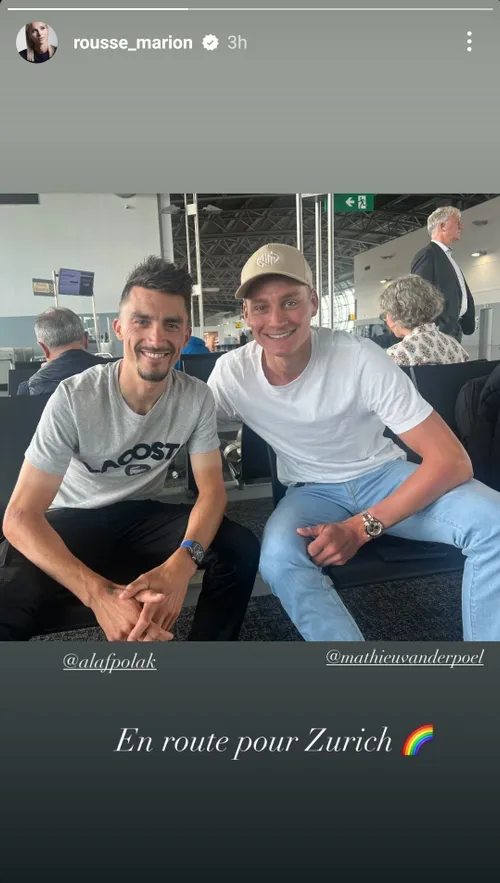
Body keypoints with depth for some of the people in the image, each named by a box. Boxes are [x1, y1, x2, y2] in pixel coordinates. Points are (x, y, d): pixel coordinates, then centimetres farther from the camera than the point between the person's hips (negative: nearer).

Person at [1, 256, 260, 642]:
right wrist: (99, 593, -41)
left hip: (142, 514, 3)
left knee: (241, 548, -21)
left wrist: (182, 563, -35)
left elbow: (211, 487, -13)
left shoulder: (197, 397, -13)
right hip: (71, 520, -2)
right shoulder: (74, 398, -23)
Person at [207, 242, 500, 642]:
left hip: (383, 475, 0)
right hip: (312, 491, 1)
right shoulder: (231, 374, -14)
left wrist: (362, 527, -28)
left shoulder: (360, 358, -21)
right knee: (278, 561, -32)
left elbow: (452, 460, -20)